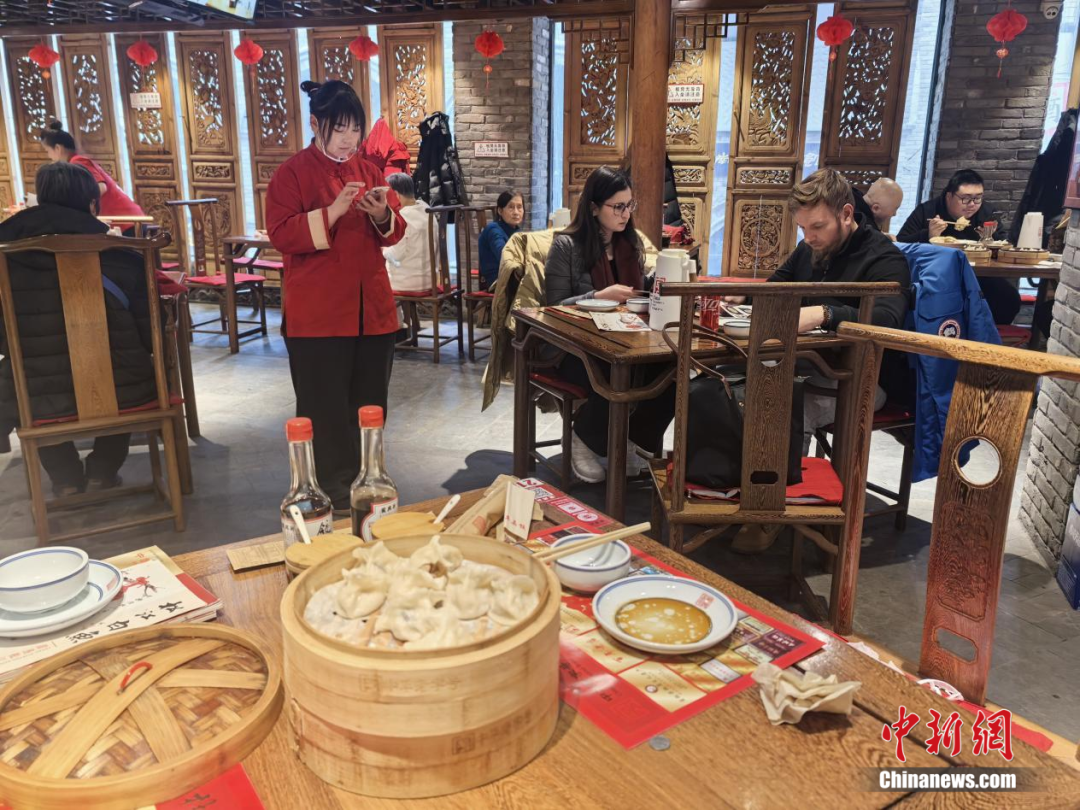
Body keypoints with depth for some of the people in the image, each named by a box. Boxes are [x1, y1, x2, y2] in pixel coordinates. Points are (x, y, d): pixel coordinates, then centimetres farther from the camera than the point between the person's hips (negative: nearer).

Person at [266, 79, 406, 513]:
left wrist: (382, 215, -10)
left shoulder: (369, 171, 12)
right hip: (316, 314, -5)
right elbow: (281, 235, -12)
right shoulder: (292, 173, -3)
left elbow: (394, 232, 12)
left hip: (371, 309, 5)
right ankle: (331, 501, 11)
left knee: (368, 409, 12)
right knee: (325, 413, -1)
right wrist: (332, 212, -22)